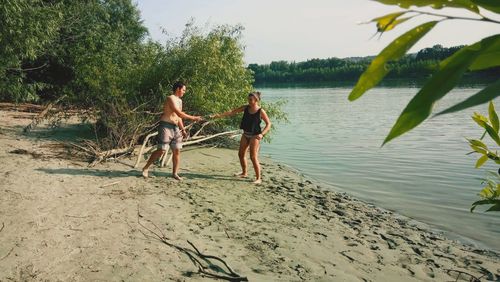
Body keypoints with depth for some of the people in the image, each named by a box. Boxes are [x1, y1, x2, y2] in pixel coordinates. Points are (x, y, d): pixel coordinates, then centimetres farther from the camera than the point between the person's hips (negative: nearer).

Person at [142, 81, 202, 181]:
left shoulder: (179, 101, 16)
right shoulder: (171, 99, -13)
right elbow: (180, 114, -20)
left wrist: (183, 129, 16)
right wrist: (193, 118, -17)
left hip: (175, 127, 9)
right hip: (166, 126, -9)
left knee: (177, 151, 4)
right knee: (161, 150, -9)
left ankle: (175, 173, 13)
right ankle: (145, 168, 6)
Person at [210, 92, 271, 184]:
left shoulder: (261, 111, -13)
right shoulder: (246, 108, 0)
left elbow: (268, 124, -9)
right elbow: (232, 112, 0)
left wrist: (262, 134, -22)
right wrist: (218, 115, -6)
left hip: (254, 135, -6)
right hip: (245, 134, 7)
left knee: (253, 157, -12)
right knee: (241, 154, 15)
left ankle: (258, 178, -2)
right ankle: (244, 173, 35)